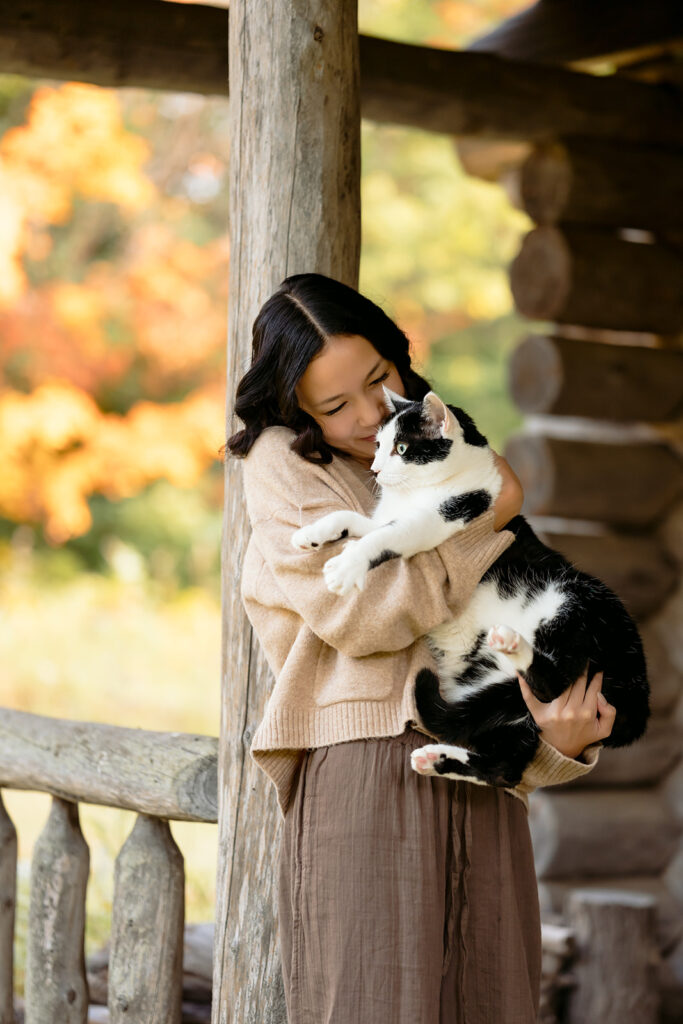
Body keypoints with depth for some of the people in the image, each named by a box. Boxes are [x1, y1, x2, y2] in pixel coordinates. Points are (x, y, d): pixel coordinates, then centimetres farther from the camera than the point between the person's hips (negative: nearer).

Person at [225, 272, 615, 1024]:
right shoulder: (281, 462, 5)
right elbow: (363, 612, -11)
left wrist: (562, 740, -4)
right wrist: (488, 517, -3)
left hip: (481, 791, 5)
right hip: (364, 771, -5)